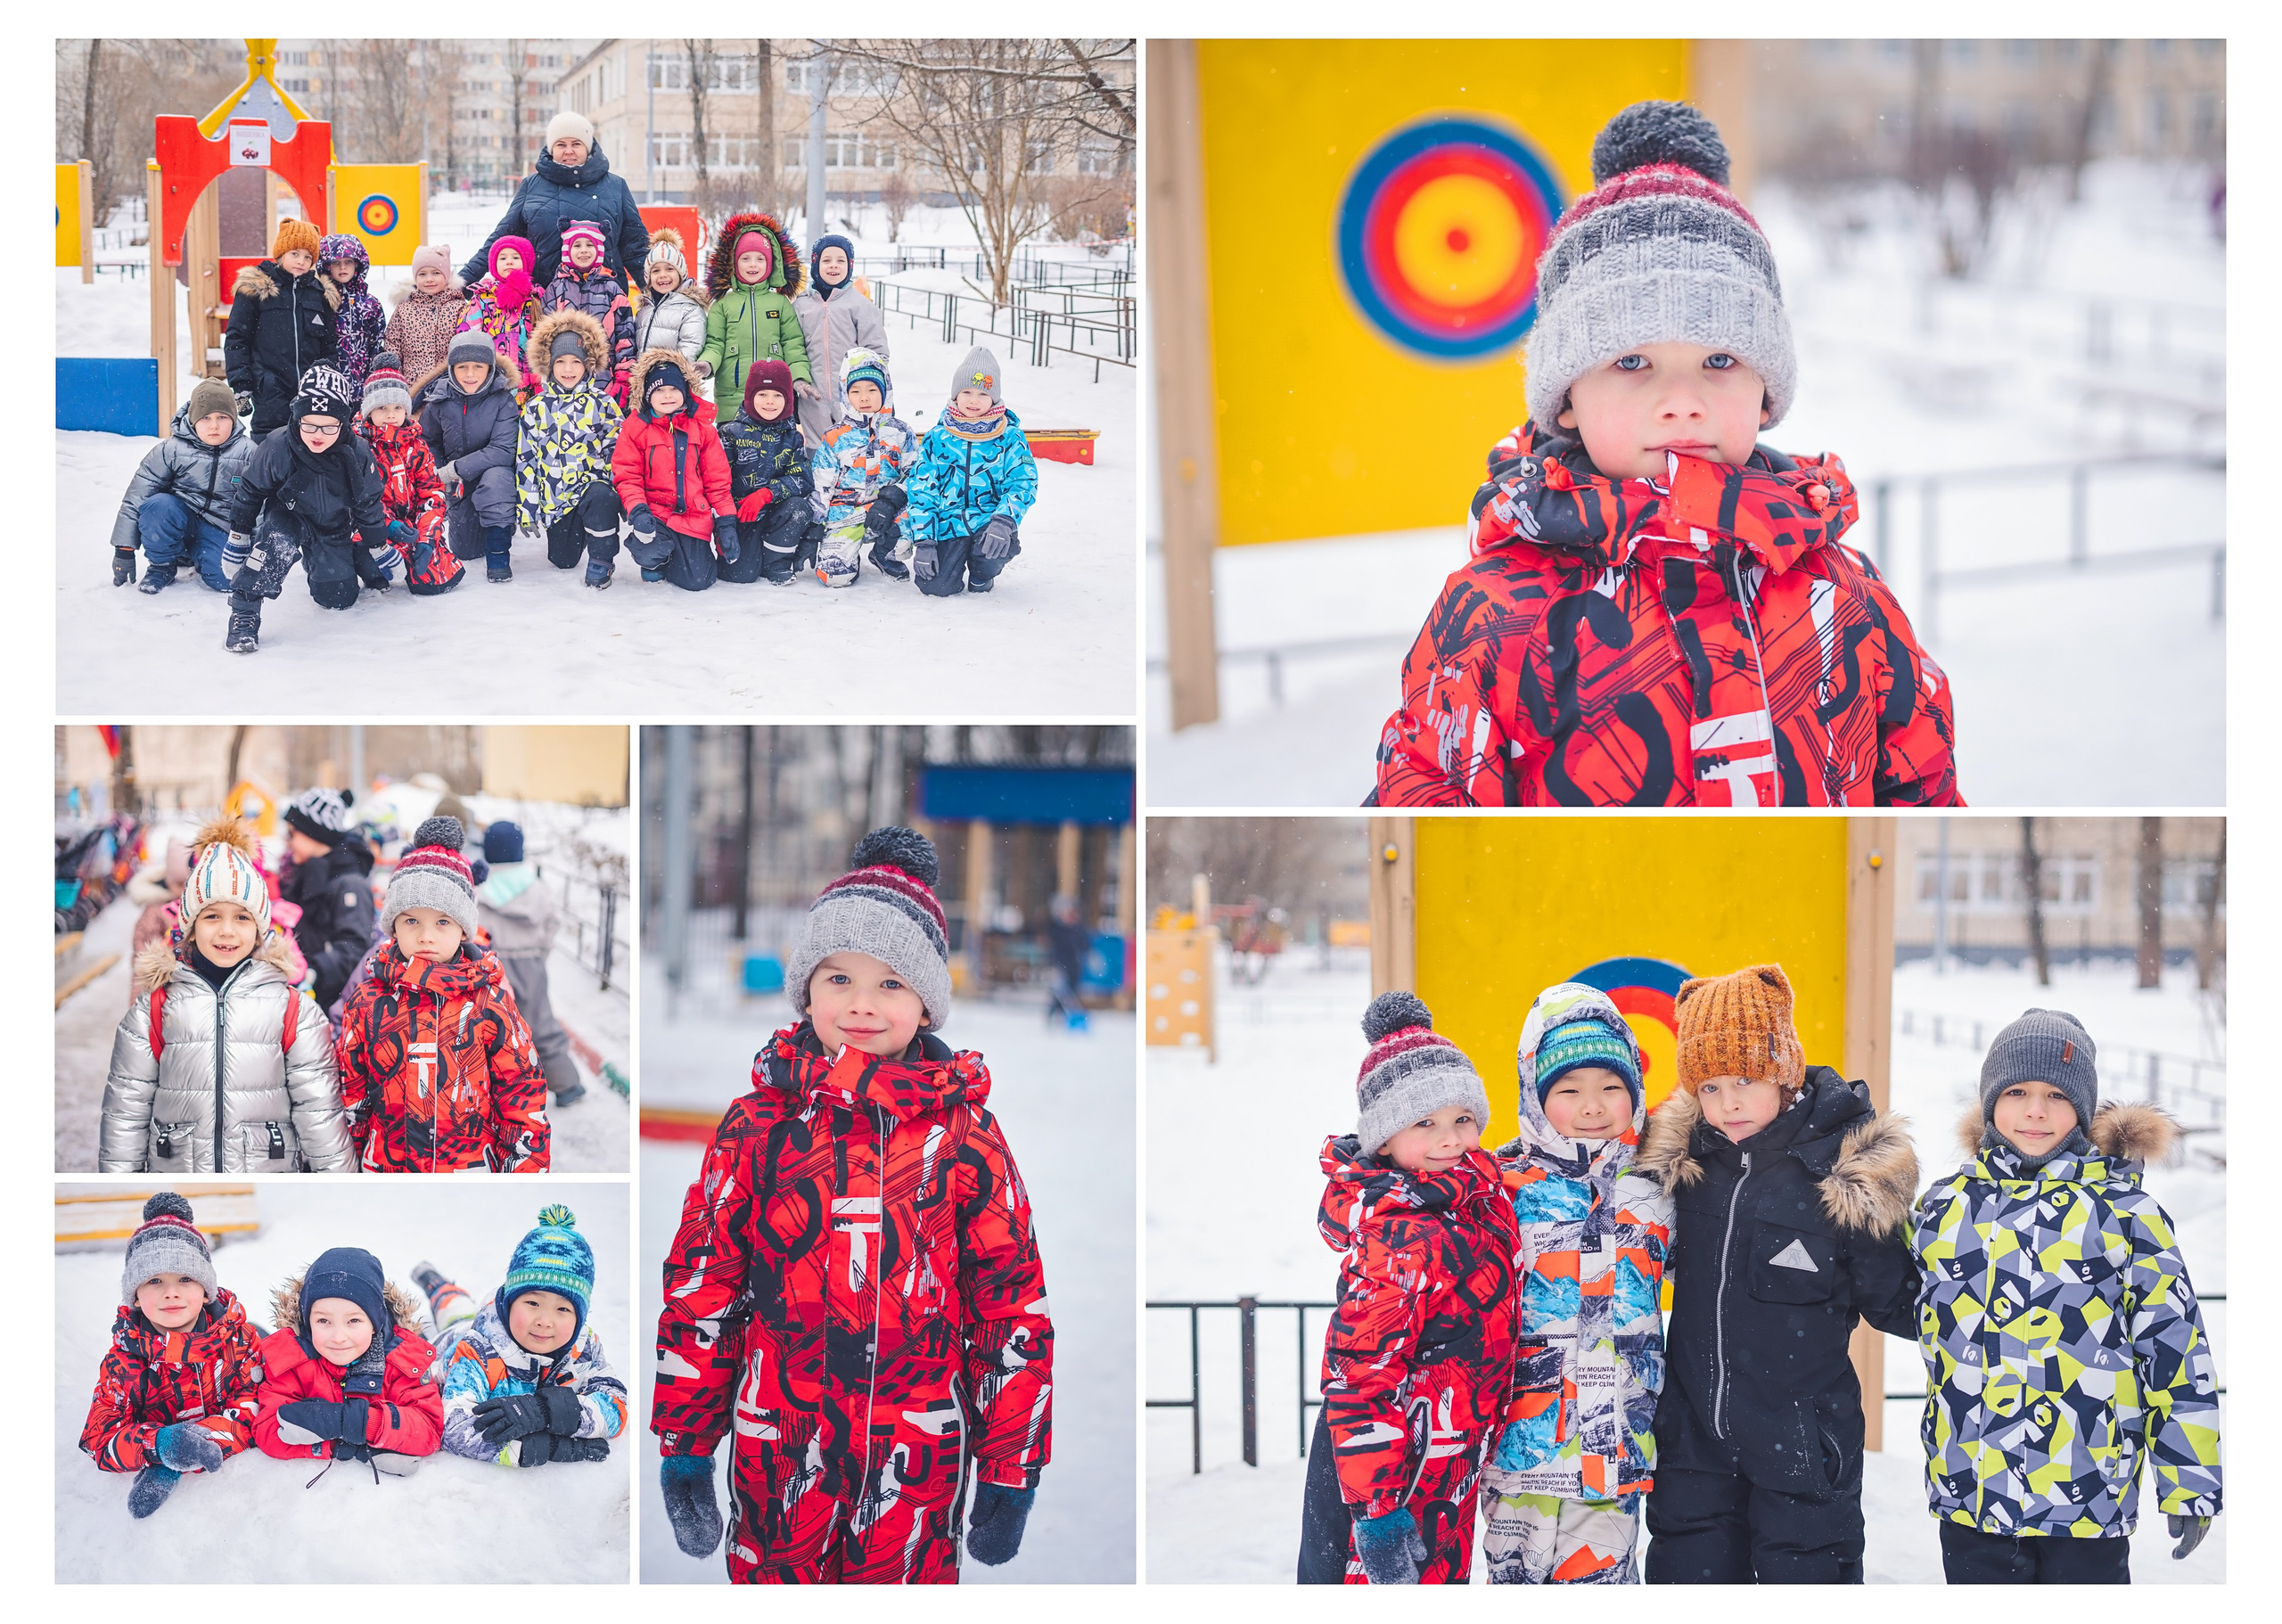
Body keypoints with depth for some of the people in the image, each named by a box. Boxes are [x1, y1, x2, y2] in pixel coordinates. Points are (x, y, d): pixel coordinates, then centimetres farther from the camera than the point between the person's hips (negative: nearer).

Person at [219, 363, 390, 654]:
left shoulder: (358, 455, -24)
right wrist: (239, 536, -4)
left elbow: (368, 505, -7)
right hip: (287, 517, -3)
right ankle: (244, 614, -29)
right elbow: (249, 491, -11)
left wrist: (375, 552, 3)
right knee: (279, 542, -38)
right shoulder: (277, 450, -29)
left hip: (334, 528, 3)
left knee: (339, 599, 3)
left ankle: (314, 564, 37)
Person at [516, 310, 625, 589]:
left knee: (600, 498, -39)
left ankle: (601, 559, -17)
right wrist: (526, 509, 2)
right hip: (555, 496, 3)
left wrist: (624, 492, -9)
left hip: (593, 481, -3)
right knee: (563, 561, 7)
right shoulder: (538, 407, 3)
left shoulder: (602, 404, -1)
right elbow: (526, 458, 5)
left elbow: (618, 449, 2)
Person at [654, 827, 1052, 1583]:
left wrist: (1010, 1474, 4)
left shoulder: (965, 1136, 0)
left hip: (918, 1461, -1)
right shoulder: (758, 1125, 1)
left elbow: (1013, 1310, 4)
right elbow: (699, 1289, 6)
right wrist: (684, 1448, 6)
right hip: (776, 1460, 1)